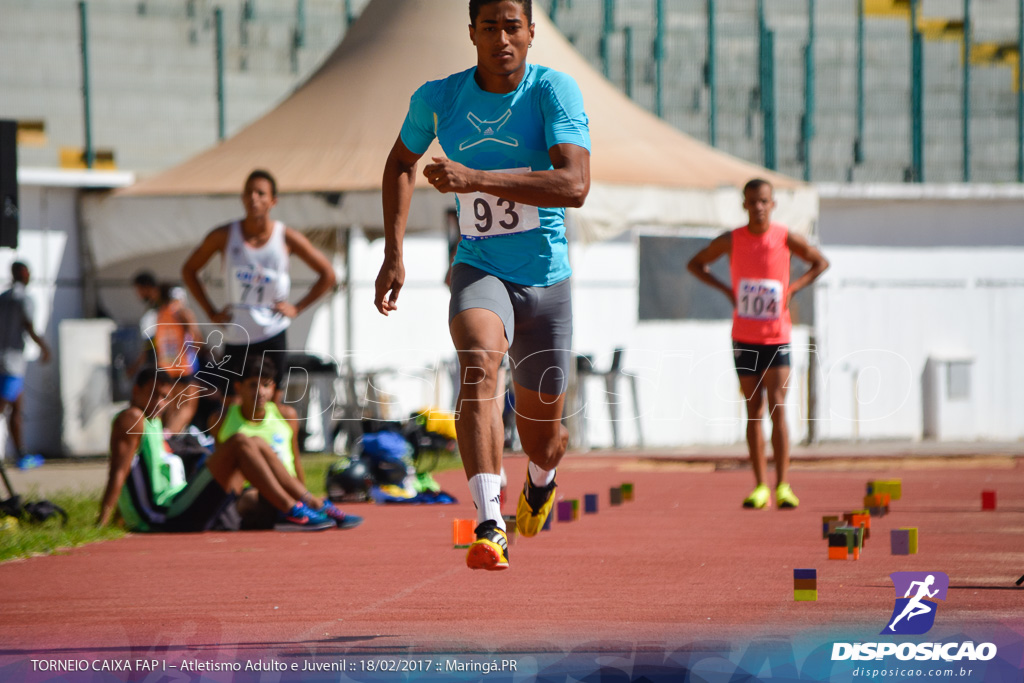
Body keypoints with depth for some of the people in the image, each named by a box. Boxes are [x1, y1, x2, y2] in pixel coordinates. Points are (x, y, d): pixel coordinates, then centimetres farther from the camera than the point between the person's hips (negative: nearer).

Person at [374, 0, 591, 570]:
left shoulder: (555, 91, -14)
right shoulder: (438, 98, -4)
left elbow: (576, 186, -28)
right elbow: (402, 163, 17)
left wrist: (475, 178, -34)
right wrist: (394, 255, 8)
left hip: (546, 278, 0)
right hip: (479, 271, 0)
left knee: (542, 433, 11)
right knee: (480, 361, -33)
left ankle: (541, 480, 51)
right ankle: (490, 524, -42)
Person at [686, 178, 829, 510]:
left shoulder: (786, 239, -4)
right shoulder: (731, 241, -2)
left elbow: (820, 262, 10)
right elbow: (695, 264, 11)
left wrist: (793, 287, -4)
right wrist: (725, 289, -2)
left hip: (777, 337, -2)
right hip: (744, 338, 2)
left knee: (777, 408, -11)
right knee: (753, 410, 4)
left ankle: (783, 485, -10)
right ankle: (760, 485, 8)